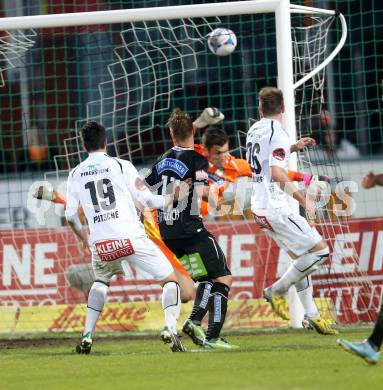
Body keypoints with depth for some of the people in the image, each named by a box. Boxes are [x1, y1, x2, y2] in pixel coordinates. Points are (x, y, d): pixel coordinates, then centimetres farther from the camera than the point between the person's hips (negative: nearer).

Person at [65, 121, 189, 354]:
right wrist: (172, 198, 19)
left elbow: (71, 217, 14)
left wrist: (86, 240, 31)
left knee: (101, 281, 32)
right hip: (131, 238, -3)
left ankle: (88, 335, 19)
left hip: (101, 245, 3)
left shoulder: (76, 175, 11)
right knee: (169, 279, 7)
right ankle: (170, 327, -16)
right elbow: (148, 200, 1)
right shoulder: (121, 166, 2)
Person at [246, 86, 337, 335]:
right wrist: (303, 199, -21)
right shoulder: (278, 133, -13)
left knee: (302, 258, 14)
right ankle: (278, 290, -5)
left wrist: (293, 148, 27)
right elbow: (277, 173, -25)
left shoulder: (255, 130, 12)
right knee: (320, 250, -8)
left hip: (259, 209, 9)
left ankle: (311, 314, 11)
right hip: (276, 209, -9)